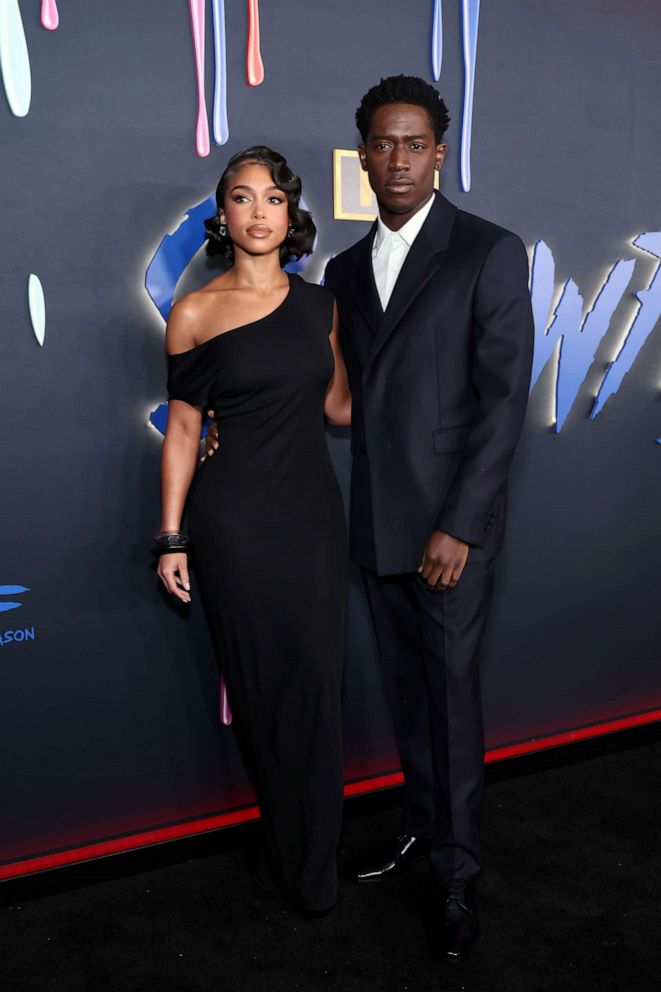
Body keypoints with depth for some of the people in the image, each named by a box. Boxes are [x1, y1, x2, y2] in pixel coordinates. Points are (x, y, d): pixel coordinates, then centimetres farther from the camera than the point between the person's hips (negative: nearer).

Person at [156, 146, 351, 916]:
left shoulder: (318, 303, 7)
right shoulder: (195, 314, -3)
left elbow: (338, 404, 13)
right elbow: (183, 427, -1)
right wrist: (171, 536, -3)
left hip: (312, 510, 3)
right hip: (234, 517, -3)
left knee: (316, 684, 7)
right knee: (259, 685, 7)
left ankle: (314, 863, 27)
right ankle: (288, 852, 29)